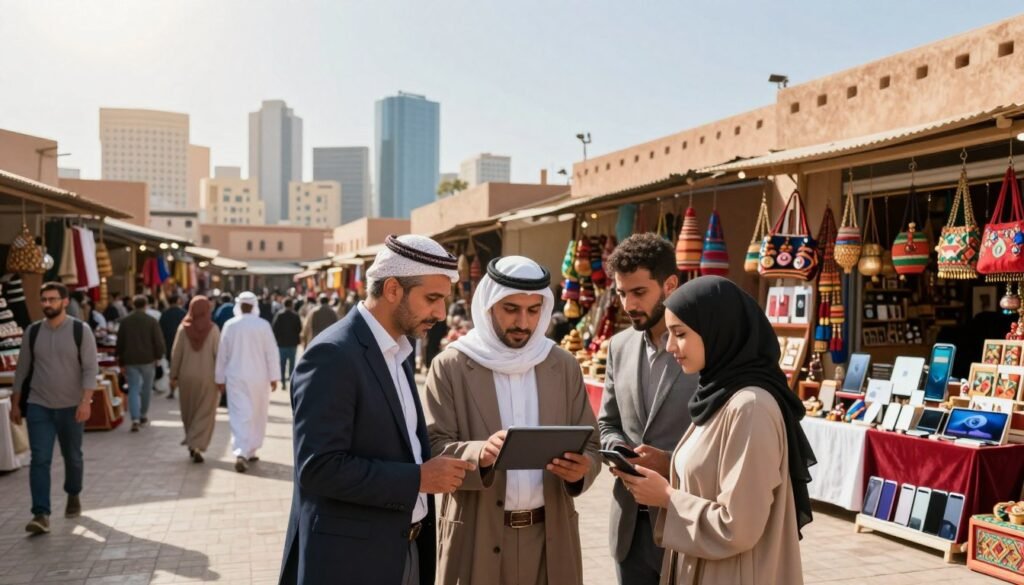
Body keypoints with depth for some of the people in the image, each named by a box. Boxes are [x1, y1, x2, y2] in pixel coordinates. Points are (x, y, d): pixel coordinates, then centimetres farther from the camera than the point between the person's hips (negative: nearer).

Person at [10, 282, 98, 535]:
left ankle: (73, 497, 36)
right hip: (38, 406, 2)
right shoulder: (33, 331, 3)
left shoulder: (81, 331, -6)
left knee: (72, 456, 13)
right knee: (40, 459, -7)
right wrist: (15, 404, 10)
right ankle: (41, 515, -9)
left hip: (71, 407, -1)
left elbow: (90, 369, -10)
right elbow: (22, 369, 10)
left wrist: (86, 401, -20)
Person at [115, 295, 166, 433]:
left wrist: (121, 360, 16)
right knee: (146, 388, 14)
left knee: (133, 389, 0)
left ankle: (135, 419, -14)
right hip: (148, 359, -2)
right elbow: (159, 341, -9)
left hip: (130, 360, 2)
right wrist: (158, 356, 5)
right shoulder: (152, 321, -6)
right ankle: (143, 415, 26)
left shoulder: (125, 321, 3)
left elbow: (120, 343, 8)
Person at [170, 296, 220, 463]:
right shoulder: (213, 329, -9)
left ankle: (192, 444, 28)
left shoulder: (183, 328, -4)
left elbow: (175, 353, -3)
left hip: (187, 376, 2)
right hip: (207, 377, -2)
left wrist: (174, 376, 5)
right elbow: (218, 354, -10)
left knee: (189, 412, 18)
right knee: (205, 414, 4)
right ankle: (197, 446, -9)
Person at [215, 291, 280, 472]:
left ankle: (241, 453, -18)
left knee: (239, 415, -2)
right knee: (257, 416, 13)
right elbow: (272, 353, -6)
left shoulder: (230, 325, -2)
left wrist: (220, 378, 13)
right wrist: (274, 377, 2)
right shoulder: (263, 325, -8)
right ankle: (250, 452, 20)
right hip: (259, 377, -1)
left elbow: (222, 354, 4)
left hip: (236, 377, 1)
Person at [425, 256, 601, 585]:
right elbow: (434, 450, -9)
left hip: (551, 537, 3)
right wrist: (481, 454, -28)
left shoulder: (564, 366, 5)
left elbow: (590, 445, 6)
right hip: (476, 538, -2)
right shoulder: (450, 366, -4)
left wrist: (582, 469, -16)